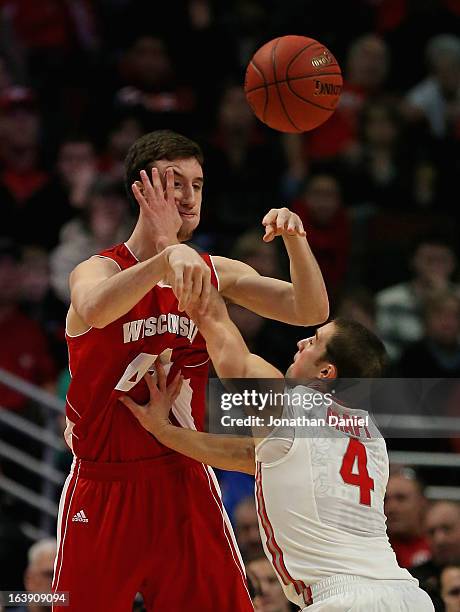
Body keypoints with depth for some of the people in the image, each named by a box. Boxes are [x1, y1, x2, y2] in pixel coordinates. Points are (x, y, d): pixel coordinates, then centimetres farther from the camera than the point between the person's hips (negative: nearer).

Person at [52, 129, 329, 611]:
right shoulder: (99, 269, -11)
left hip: (185, 481, 4)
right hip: (105, 487, -4)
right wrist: (167, 255, -53)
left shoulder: (214, 274, 5)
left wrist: (295, 241, -20)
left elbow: (310, 312, -1)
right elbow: (94, 308, -36)